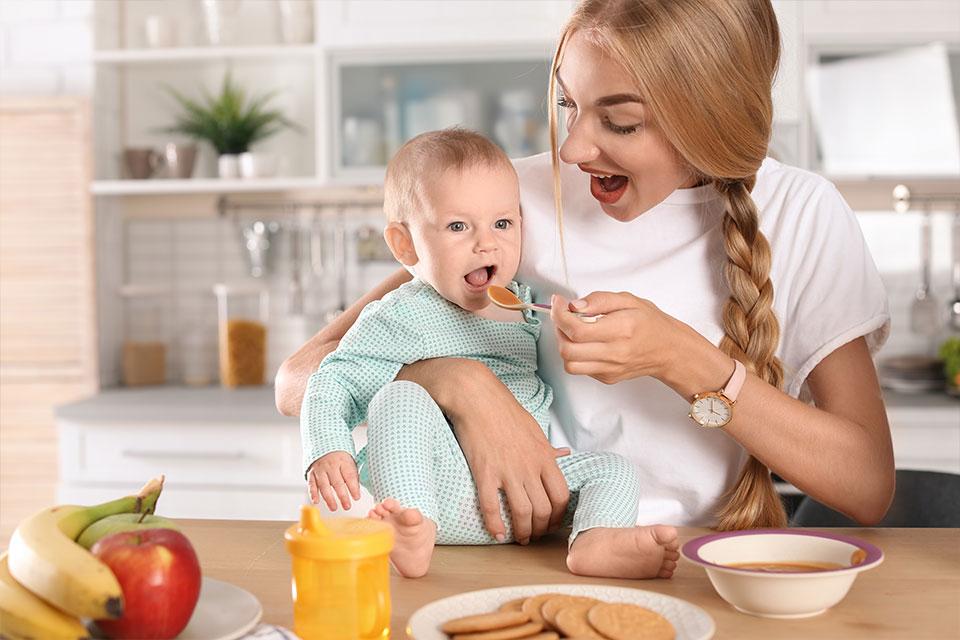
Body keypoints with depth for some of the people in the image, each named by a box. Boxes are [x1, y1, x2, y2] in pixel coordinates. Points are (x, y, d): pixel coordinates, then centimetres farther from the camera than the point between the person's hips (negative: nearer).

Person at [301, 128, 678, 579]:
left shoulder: (526, 306, 16)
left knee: (613, 469, -8)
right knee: (399, 398, -26)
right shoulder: (400, 317, -2)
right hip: (427, 491, -5)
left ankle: (596, 541, -40)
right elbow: (332, 385, -4)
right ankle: (414, 531, -44)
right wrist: (326, 452, -20)